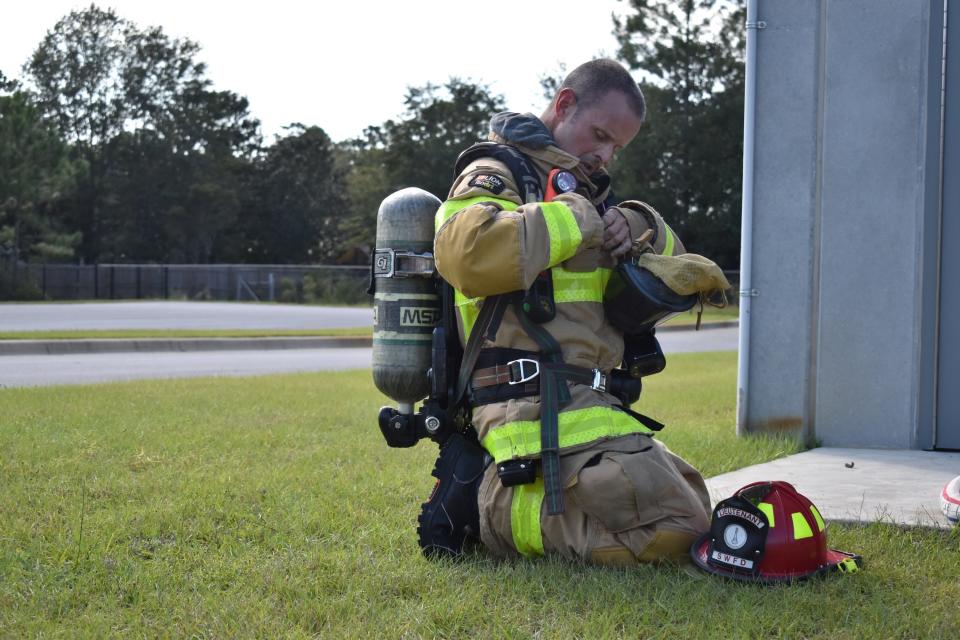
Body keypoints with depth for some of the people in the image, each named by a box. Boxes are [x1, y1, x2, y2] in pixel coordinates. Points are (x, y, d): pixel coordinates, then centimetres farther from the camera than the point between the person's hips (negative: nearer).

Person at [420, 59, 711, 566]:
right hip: (541, 404, -10)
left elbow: (672, 260, 27)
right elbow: (467, 253, -29)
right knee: (673, 529, -19)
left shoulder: (579, 187, 26)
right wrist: (576, 219, -15)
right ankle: (491, 505, -9)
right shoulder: (497, 175, -4)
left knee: (691, 500, 18)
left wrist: (637, 224, 2)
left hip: (585, 403, 10)